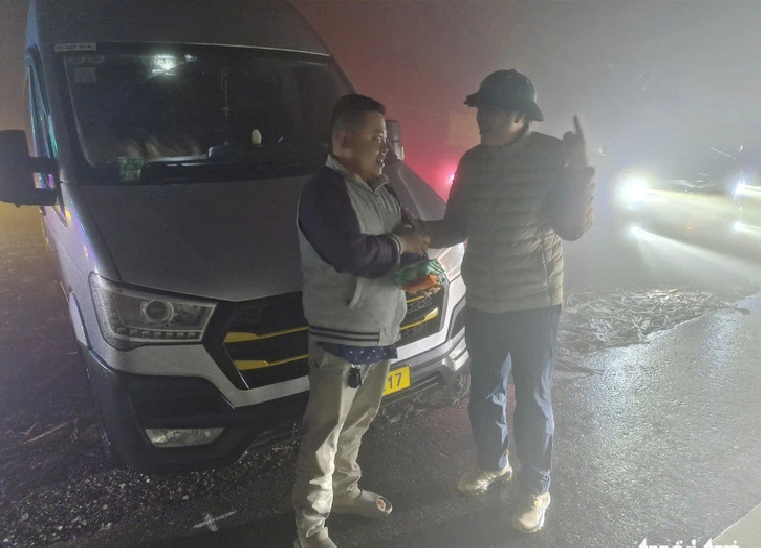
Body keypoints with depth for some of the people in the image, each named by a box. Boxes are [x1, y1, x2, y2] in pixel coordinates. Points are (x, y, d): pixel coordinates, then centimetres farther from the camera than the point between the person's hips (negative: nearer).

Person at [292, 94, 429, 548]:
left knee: (357, 423, 22)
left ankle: (345, 490, 42)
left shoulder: (381, 188, 12)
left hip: (382, 331, 8)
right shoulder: (325, 190, -16)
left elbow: (404, 233, 18)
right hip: (341, 337, -8)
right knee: (325, 433, 5)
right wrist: (402, 245, -13)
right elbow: (351, 254, -28)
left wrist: (417, 251, -5)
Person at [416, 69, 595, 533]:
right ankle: (494, 464, 45)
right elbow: (456, 226, 7)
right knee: (484, 394, 19)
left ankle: (537, 490, 31)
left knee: (533, 401, 8)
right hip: (482, 303, 5)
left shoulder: (551, 156, -11)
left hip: (535, 303, -5)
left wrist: (580, 171, -28)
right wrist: (419, 231, -11)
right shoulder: (472, 162, 2)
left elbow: (573, 228, -16)